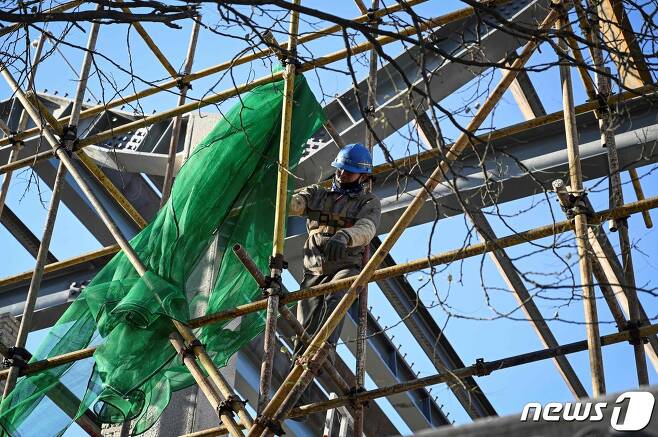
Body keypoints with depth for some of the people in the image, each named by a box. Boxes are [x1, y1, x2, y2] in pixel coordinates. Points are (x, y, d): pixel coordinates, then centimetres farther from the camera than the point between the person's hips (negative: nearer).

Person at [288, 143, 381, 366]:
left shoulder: (369, 203, 9)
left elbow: (366, 229, -14)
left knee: (334, 297, -37)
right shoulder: (317, 194, 19)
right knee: (305, 329, -13)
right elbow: (294, 203, -2)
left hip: (347, 268, -4)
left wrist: (343, 237, -38)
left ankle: (325, 347, -55)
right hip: (314, 271, 4)